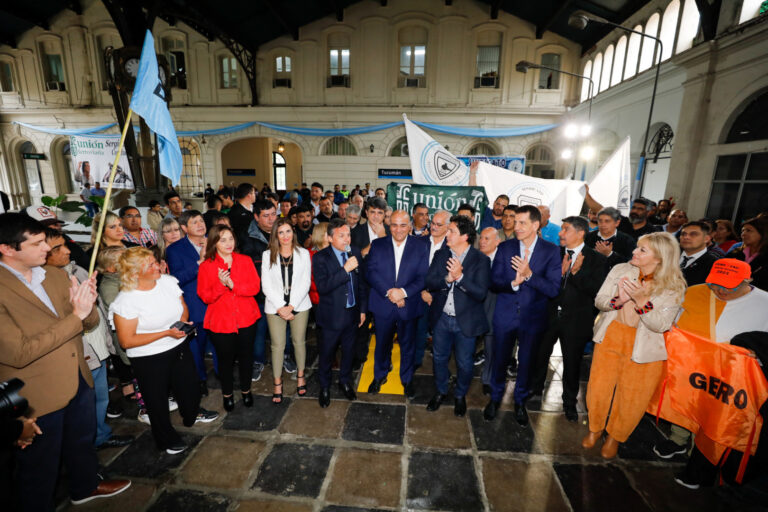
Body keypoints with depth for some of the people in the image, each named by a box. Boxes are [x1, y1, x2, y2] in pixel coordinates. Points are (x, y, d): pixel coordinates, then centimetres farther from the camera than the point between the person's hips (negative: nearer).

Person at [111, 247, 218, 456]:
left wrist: (184, 321, -13)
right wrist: (167, 333, -23)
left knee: (188, 385, 24)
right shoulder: (126, 301, -23)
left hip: (179, 348, 5)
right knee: (157, 399, 17)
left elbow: (183, 306, 8)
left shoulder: (167, 281, -8)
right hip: (149, 360, -5)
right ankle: (166, 438, 42)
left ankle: (193, 414, 54)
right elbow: (126, 341, -19)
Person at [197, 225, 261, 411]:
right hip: (220, 321, -1)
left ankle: (246, 390, 38)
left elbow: (255, 287, -6)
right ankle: (227, 394, 37)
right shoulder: (206, 266, -4)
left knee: (246, 356, 14)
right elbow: (205, 296, -6)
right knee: (225, 359, 12)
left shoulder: (245, 261, 0)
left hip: (246, 318, 2)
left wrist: (233, 285, -20)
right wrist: (221, 284, -23)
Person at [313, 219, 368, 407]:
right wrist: (345, 270, -32)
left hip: (352, 313, 4)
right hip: (331, 316, -4)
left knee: (348, 351, 20)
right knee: (326, 354, 14)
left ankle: (345, 382, 45)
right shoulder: (320, 258, -15)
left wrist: (363, 309, 8)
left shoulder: (355, 253, -1)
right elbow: (322, 287, -26)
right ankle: (324, 387, 39)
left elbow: (361, 283, 7)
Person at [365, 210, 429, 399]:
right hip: (383, 305, 1)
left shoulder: (420, 247, -2)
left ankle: (407, 379, 40)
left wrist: (404, 291, -21)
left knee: (407, 345, 16)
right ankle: (380, 376, 42)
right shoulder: (377, 245, -1)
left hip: (408, 306, 0)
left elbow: (423, 277, -7)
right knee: (382, 343, 17)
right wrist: (389, 292, -19)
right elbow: (370, 273, -7)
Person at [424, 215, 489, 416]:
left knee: (464, 362, 13)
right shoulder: (441, 254, 0)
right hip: (441, 317, 3)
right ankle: (440, 391, 42)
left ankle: (460, 395, 40)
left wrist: (460, 277, -30)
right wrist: (447, 279, -24)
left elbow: (481, 293, -19)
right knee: (439, 357, 18)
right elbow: (428, 282, -6)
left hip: (466, 321, -3)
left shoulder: (481, 260, -12)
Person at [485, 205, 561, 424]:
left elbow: (553, 289, -13)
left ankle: (520, 402, 41)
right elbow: (494, 281, -6)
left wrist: (529, 275, -27)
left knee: (526, 361, 16)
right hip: (505, 316, 1)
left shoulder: (551, 251, -7)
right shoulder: (505, 247, -3)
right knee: (499, 359, 14)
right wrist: (513, 283, -25)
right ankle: (495, 398, 38)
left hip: (533, 318, 0)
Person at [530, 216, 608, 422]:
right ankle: (535, 389, 40)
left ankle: (569, 403, 35)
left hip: (576, 318, -2)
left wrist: (576, 272, -24)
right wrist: (560, 272, -21)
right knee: (540, 355, 15)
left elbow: (598, 291, -14)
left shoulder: (597, 259, -6)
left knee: (572, 362, 13)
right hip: (549, 314, 2)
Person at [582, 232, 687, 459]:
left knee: (631, 398, 11)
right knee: (598, 388, 11)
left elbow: (661, 325, -16)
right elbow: (599, 301, -4)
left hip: (643, 349, -2)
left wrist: (641, 300, -29)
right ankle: (595, 429, 36)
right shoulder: (620, 270, -3)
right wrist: (619, 300, -24)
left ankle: (614, 436, 37)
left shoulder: (674, 287, -10)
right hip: (610, 340, 2)